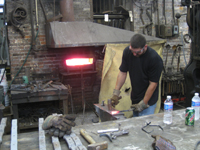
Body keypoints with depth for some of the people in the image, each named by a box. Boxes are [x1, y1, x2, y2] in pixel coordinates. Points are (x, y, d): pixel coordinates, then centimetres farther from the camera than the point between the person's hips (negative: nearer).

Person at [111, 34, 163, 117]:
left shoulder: (155, 59, -24)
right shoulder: (127, 51, -9)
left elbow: (153, 84, -18)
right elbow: (123, 72, 0)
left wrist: (144, 103, -15)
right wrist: (116, 92, -7)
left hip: (148, 100, -5)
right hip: (135, 97, 5)